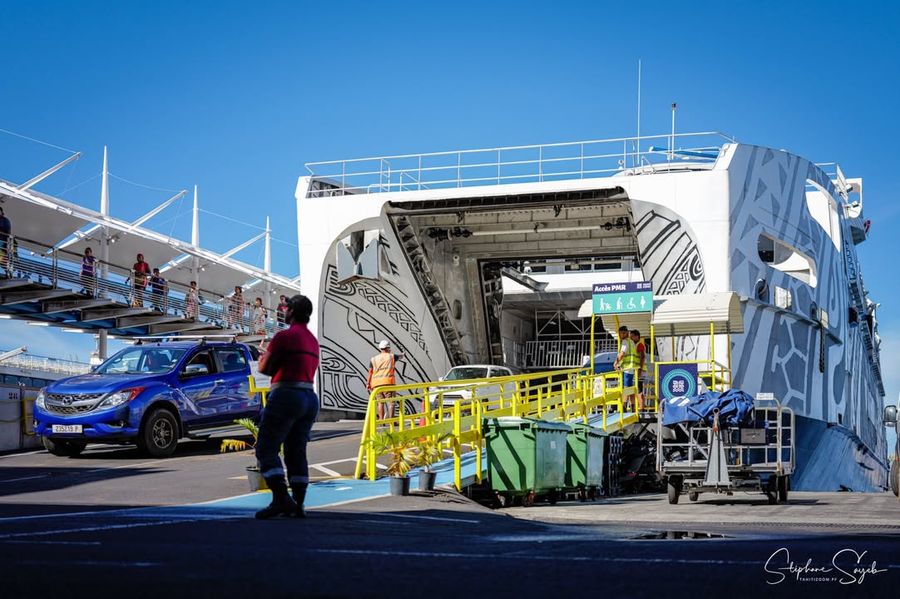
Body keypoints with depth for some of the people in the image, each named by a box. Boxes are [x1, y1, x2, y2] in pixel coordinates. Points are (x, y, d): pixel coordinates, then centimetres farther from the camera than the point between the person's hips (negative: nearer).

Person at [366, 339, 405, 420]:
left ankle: (381, 420, -2)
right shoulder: (391, 356, 8)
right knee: (390, 402, -1)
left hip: (376, 383, 3)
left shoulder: (373, 359, 12)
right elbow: (400, 356, 29)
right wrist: (403, 355, 53)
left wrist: (368, 384, 7)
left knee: (380, 402, 5)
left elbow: (370, 372, 6)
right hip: (388, 382, -3)